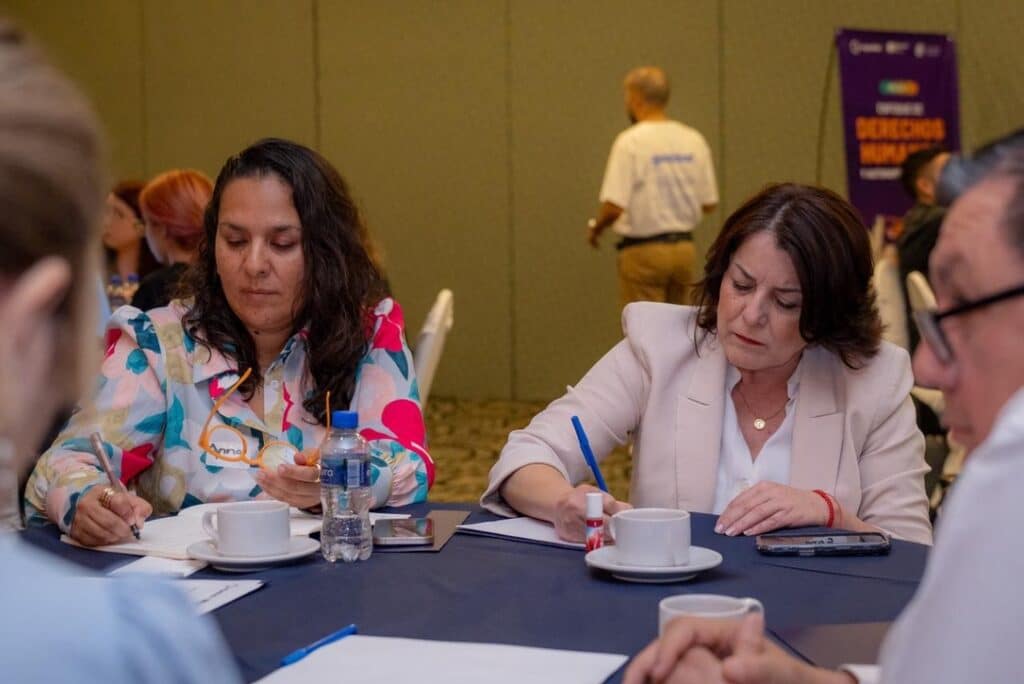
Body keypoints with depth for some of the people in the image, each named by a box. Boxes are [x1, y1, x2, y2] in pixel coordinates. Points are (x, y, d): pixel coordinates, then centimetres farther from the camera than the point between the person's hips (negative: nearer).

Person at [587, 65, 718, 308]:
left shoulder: (631, 141, -14)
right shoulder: (694, 140, 4)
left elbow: (614, 206, -20)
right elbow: (709, 203, 7)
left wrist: (595, 227, -1)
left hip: (644, 251, -6)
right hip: (685, 248, 6)